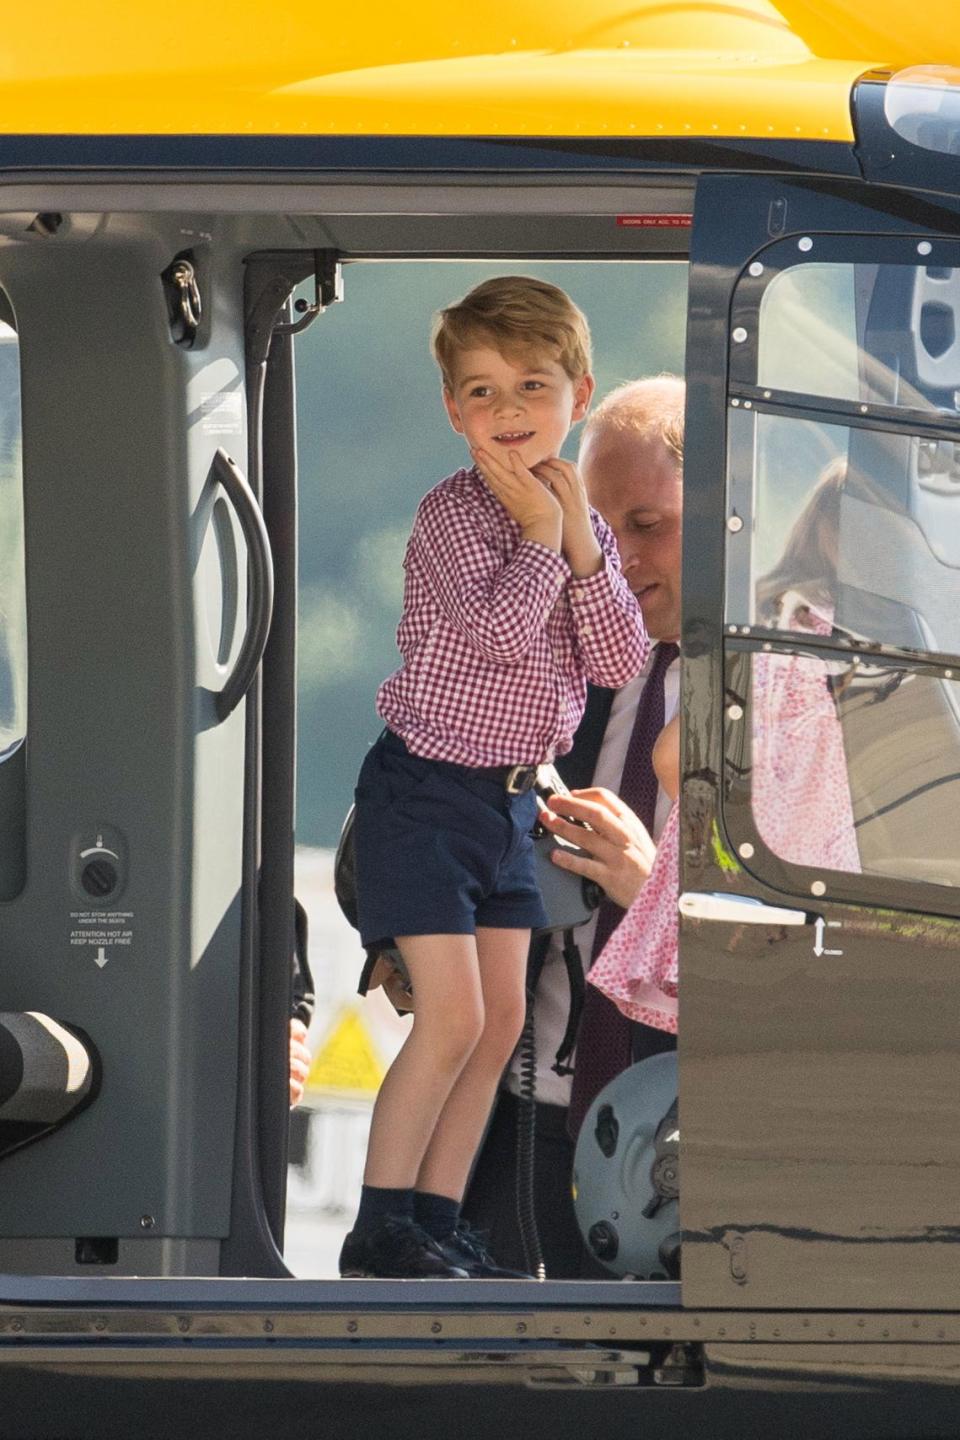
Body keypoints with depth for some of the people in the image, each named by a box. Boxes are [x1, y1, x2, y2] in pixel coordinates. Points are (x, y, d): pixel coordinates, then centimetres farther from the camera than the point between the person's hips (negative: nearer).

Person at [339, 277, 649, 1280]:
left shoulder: (579, 523, 7)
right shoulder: (453, 514, -14)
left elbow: (622, 661, -3)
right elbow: (501, 631, -28)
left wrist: (580, 537, -11)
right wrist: (539, 533, -17)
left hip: (510, 799, 8)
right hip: (425, 790, -7)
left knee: (501, 1021, 7)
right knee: (452, 1018, -12)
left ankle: (437, 1221, 14)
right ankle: (379, 1228, -6)